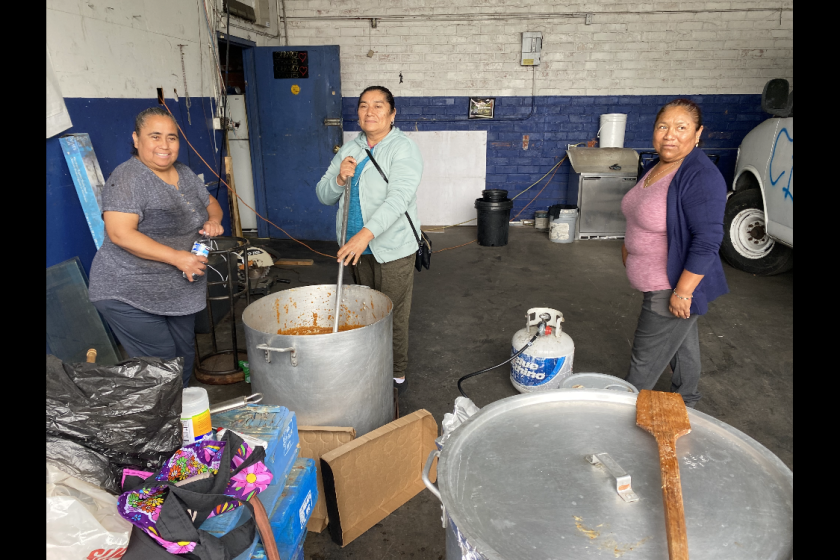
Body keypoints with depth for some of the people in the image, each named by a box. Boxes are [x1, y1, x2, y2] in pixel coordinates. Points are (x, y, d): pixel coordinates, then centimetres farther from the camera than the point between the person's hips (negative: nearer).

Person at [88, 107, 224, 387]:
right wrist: (176, 257, -25)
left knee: (185, 356, 14)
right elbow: (120, 234, -23)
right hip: (131, 294, -7)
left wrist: (214, 220, -2)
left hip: (179, 290, 7)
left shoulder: (184, 173, 9)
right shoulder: (128, 178, -14)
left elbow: (211, 203, 22)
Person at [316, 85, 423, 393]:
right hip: (359, 245, 6)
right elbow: (324, 195, 9)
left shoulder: (403, 149, -12)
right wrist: (340, 178, -13)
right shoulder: (349, 150, 9)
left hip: (393, 247, -6)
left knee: (393, 315, 1)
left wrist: (366, 233, -37)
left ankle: (397, 374, 17)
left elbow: (398, 197, -26)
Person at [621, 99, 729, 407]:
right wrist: (629, 246, 20)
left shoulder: (701, 177, -24)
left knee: (646, 361, 3)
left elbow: (707, 240, -26)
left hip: (674, 286, -9)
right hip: (657, 283, 9)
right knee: (682, 343, 26)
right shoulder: (657, 166, 5)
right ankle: (685, 402, 45)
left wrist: (683, 292, -25)